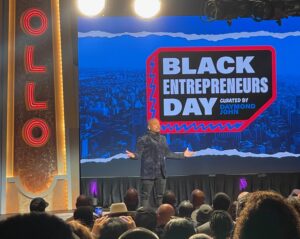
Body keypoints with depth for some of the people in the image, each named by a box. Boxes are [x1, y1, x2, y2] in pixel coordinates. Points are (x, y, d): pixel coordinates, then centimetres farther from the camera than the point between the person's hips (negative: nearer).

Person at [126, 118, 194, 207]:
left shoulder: (162, 139, 15)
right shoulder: (143, 139, -4)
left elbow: (167, 154, 21)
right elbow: (139, 154, -8)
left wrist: (183, 155, 25)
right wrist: (133, 155, -31)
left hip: (160, 172, 6)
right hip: (148, 172, -6)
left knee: (160, 196, 9)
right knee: (145, 196, -5)